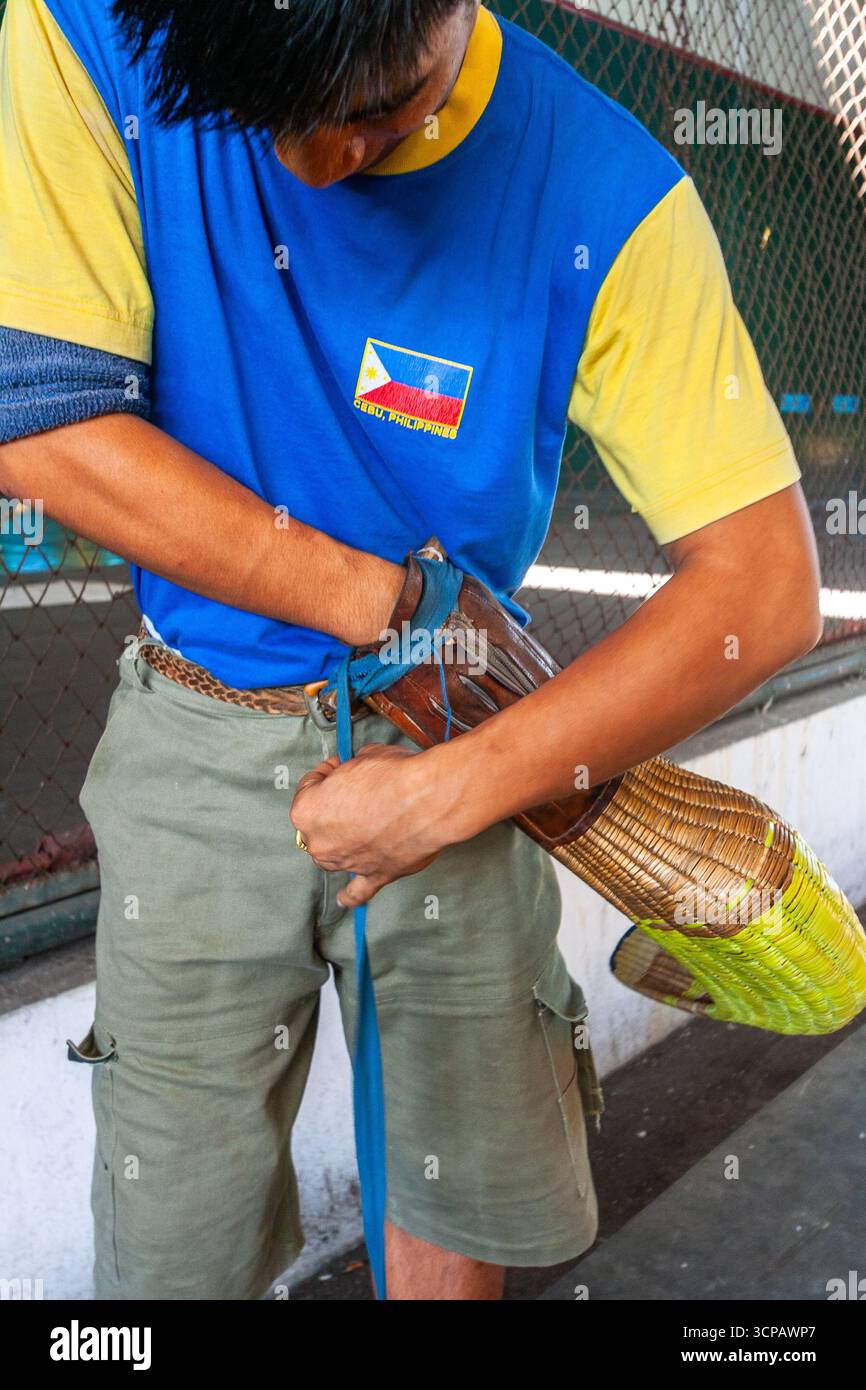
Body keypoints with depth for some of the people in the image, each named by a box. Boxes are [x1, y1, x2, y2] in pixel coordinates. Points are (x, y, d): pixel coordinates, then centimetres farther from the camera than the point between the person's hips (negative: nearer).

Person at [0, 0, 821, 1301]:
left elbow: (767, 585, -17)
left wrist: (448, 792, -22)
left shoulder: (604, 200, -16)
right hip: (189, 750, 1)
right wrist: (394, 607, -16)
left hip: (454, 752, 0)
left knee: (462, 1198, 16)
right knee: (175, 1240, 10)